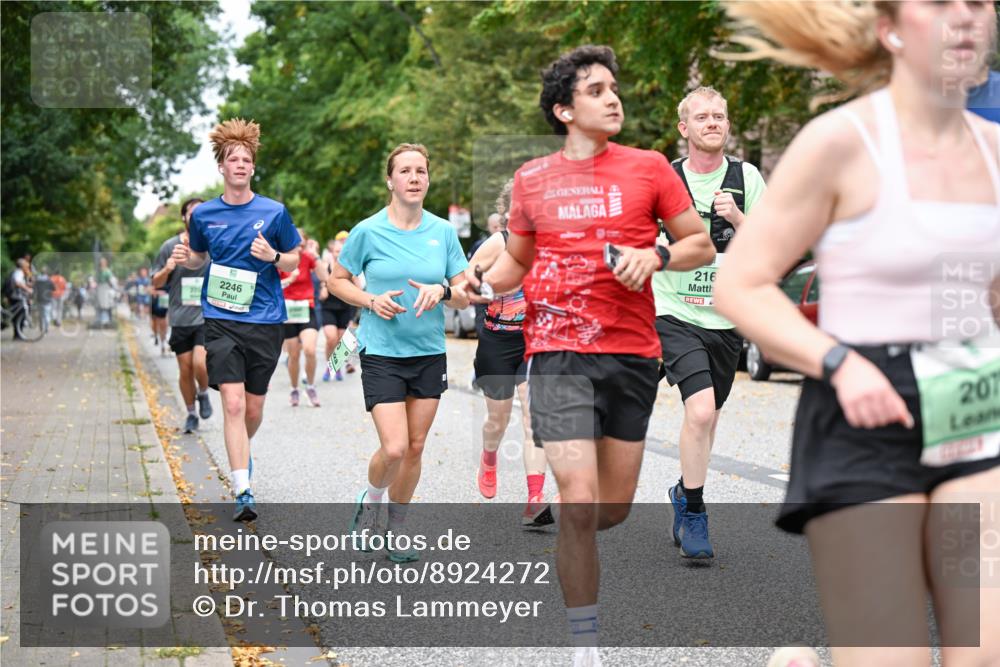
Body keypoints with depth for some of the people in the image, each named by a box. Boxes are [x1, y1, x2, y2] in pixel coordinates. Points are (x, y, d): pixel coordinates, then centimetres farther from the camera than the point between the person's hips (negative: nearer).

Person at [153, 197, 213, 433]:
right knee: (185, 370, 6)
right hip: (180, 318, 1)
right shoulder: (170, 246, 2)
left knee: (200, 363, -18)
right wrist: (166, 269, -12)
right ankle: (191, 414, 25)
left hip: (207, 317, -1)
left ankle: (203, 394, 14)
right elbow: (156, 283, 7)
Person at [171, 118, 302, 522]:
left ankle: (242, 451, 42)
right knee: (232, 404, -13)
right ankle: (243, 492, -12)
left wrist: (273, 256, -13)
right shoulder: (204, 214, 4)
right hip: (221, 320, 0)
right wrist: (186, 258, -2)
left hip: (265, 320, 0)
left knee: (253, 408, 9)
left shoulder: (274, 212, 0)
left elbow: (293, 262, 8)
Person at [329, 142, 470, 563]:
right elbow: (337, 281, 5)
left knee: (415, 447, 8)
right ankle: (370, 501, 18)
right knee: (394, 448, -13)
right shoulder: (368, 232, -6)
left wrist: (441, 291, -16)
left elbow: (465, 296, 5)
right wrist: (371, 301, -12)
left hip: (429, 354, 3)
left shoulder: (443, 231, 2)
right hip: (381, 353, -3)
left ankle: (397, 526, 26)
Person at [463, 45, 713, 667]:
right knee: (580, 503, -12)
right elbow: (517, 259, 21)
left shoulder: (649, 167, 3)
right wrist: (480, 282, 0)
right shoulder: (531, 179, 6)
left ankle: (568, 547, 45)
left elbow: (702, 245, 8)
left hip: (633, 353, 1)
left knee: (614, 506, 10)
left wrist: (656, 255, -12)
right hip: (559, 352, -1)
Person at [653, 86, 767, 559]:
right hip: (676, 313, -3)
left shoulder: (746, 178, 2)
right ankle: (693, 515, -7)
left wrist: (736, 218, -15)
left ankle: (685, 491, 39)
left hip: (726, 316, 3)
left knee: (707, 415, 15)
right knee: (700, 409, -20)